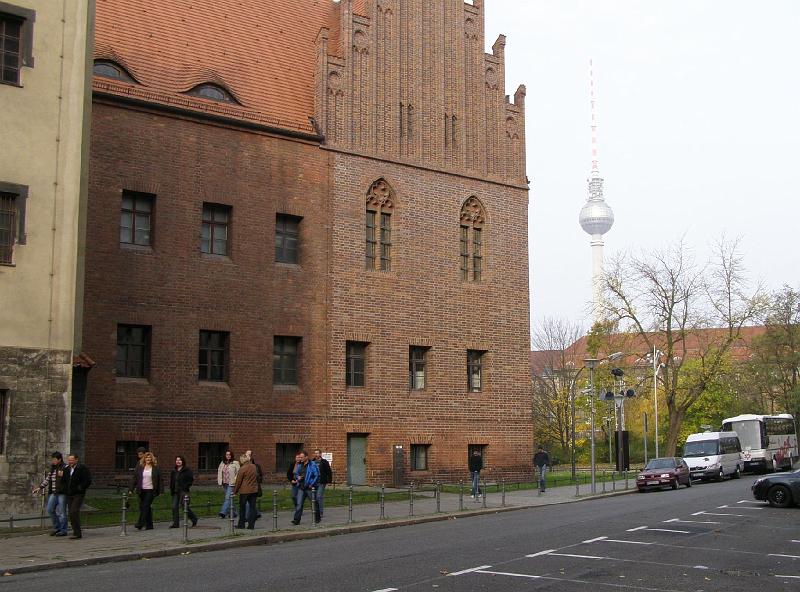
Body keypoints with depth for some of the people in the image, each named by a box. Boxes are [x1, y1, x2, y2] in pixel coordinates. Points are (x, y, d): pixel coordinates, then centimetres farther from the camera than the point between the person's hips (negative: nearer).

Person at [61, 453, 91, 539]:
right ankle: (76, 533, 12)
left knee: (74, 511, -19)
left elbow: (88, 481, -11)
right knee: (71, 513, 4)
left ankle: (77, 533, -18)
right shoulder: (67, 469, 12)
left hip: (78, 494, -7)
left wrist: (80, 488, -13)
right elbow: (63, 481, 25)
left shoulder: (83, 468, -8)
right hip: (69, 495, 7)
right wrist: (65, 489, 11)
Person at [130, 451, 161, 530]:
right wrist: (132, 489, 3)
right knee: (142, 507, 6)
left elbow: (159, 480, 1)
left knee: (145, 506, -12)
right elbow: (135, 479, 8)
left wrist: (159, 491, -3)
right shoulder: (139, 467, 7)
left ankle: (140, 524, -13)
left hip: (150, 490, -4)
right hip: (142, 490, 4)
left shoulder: (156, 468, 0)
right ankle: (149, 525, 13)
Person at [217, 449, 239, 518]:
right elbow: (219, 472, 16)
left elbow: (238, 473, -8)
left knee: (227, 498, -14)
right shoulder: (222, 463, 10)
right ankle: (233, 512, 23)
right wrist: (219, 481, 7)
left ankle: (223, 512, -19)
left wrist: (235, 480, -15)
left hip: (231, 484, -6)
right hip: (224, 483, 6)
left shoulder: (235, 463, -6)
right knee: (229, 498, 13)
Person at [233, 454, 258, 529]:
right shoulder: (254, 467, 5)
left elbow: (238, 481, -7)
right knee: (252, 507, 6)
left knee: (242, 507, 8)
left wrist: (235, 491, 1)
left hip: (244, 490, -5)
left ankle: (241, 524, 13)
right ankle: (251, 525, 5)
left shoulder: (242, 468, -12)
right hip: (254, 490, 5)